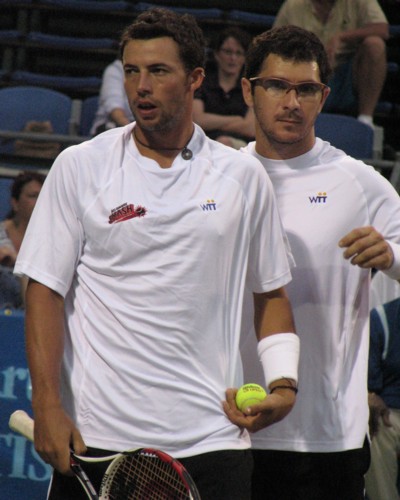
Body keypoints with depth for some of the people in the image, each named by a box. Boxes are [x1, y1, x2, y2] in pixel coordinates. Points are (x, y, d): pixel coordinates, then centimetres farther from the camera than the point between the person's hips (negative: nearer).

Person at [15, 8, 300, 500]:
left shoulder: (243, 177, 8)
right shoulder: (80, 167, 3)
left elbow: (271, 293, 15)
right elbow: (45, 289, 0)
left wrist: (283, 384, 0)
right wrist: (47, 406, -9)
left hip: (212, 439, 1)